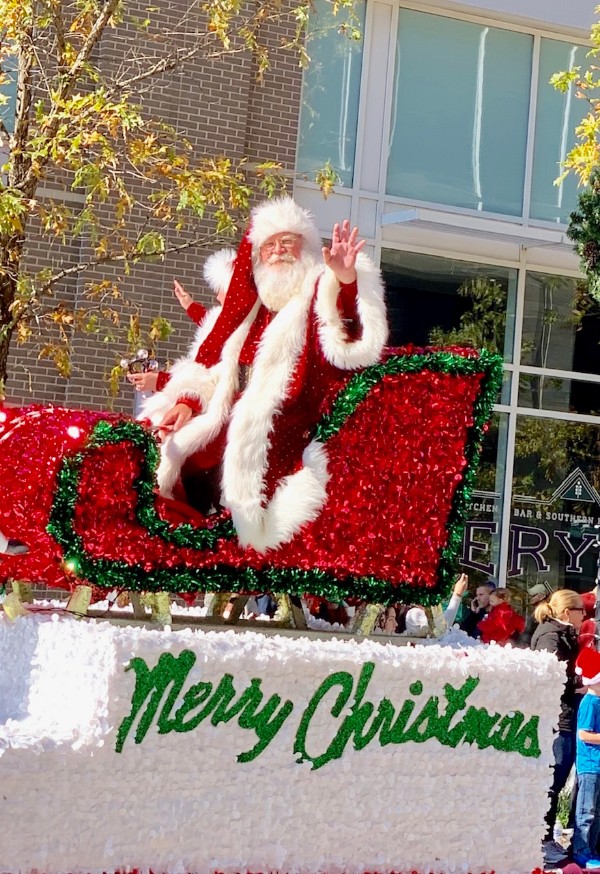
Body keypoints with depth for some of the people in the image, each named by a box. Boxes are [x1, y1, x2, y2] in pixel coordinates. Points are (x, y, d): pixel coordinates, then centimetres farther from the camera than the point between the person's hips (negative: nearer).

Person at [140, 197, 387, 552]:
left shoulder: (324, 292, 5)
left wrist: (346, 280, -35)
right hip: (232, 420, 7)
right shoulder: (248, 304, 22)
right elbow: (210, 361, 21)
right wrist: (187, 403, 2)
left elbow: (347, 344, -17)